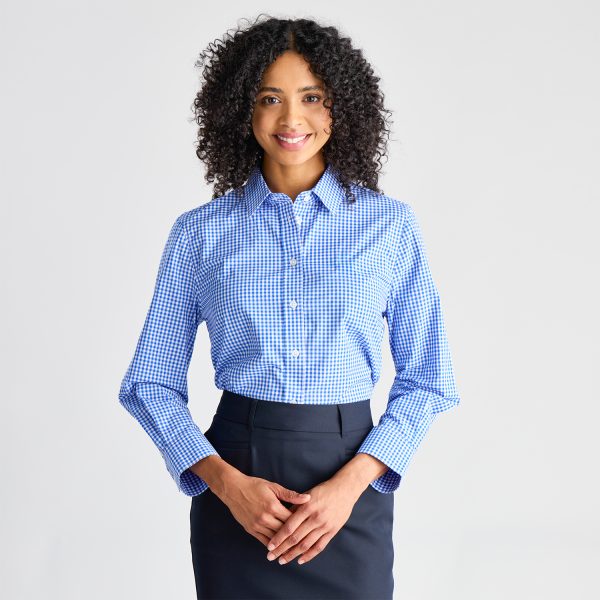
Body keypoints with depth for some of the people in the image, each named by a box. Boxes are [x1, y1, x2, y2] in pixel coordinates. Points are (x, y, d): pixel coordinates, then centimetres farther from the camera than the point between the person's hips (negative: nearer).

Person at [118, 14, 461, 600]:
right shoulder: (199, 233, 1)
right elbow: (149, 383, 2)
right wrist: (226, 481, -12)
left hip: (349, 476, 0)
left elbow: (426, 379, 1)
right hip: (233, 483, 0)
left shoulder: (390, 224, 0)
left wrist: (351, 483, -12)